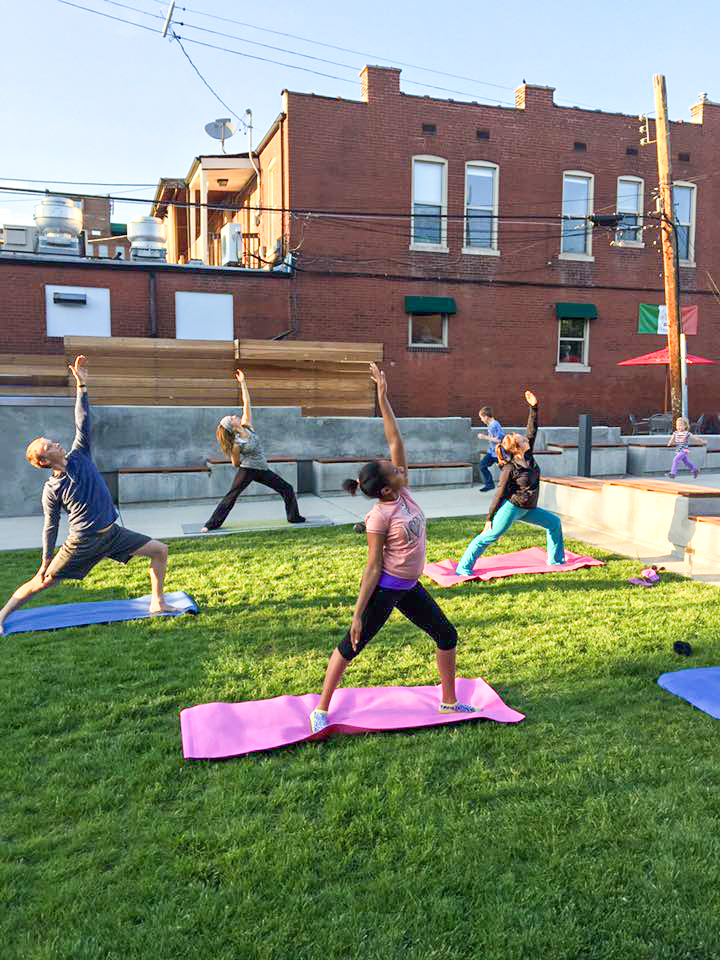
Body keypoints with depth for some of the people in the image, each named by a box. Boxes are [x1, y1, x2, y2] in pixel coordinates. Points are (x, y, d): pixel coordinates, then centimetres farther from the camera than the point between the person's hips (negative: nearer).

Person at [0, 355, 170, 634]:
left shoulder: (79, 457, -3)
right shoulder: (51, 490, -11)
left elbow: (83, 423, -8)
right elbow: (50, 527, -2)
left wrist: (82, 386, -16)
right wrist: (46, 561, 2)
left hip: (111, 532, 5)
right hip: (82, 542, -5)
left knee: (160, 551, 1)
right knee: (42, 581, 3)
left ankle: (157, 603, 11)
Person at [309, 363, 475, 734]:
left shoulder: (403, 491, -4)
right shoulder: (380, 516, -23)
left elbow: (395, 441, -7)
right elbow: (373, 567, -20)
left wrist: (383, 398, -9)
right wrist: (358, 613, -18)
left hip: (409, 587, 9)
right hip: (385, 589, -9)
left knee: (446, 635, 15)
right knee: (351, 645, 3)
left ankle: (449, 701, 32)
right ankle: (321, 710, 17)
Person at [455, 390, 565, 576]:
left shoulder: (528, 456, 1)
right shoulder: (510, 468, -18)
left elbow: (532, 431, 2)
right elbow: (500, 494, -15)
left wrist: (534, 407, -6)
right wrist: (489, 519, -14)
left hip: (527, 509, 9)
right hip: (512, 507, -9)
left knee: (554, 522, 14)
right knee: (490, 536, -14)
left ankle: (556, 560, 25)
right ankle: (463, 568, -12)